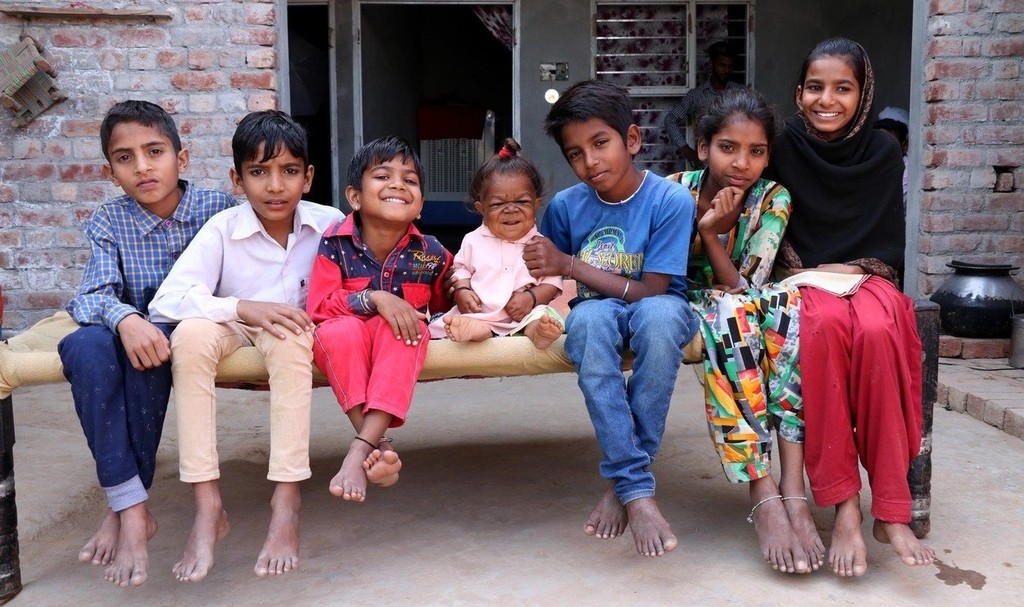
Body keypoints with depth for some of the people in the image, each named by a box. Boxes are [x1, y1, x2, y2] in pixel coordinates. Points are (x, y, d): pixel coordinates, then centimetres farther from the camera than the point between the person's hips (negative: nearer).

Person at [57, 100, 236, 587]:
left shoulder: (218, 208, -2)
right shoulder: (108, 223, 2)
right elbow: (93, 295, -10)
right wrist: (125, 318, -34)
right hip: (136, 329, 2)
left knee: (155, 345, -36)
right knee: (85, 345, -32)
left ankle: (123, 506, -23)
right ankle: (130, 509, -31)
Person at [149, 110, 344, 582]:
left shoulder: (330, 225, -10)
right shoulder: (222, 230, -13)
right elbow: (167, 299, -22)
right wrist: (244, 308, -35)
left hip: (297, 334, 0)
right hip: (235, 332, 1)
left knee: (289, 337, -36)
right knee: (192, 333, -32)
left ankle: (286, 500, -31)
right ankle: (207, 505, -29)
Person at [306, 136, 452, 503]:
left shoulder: (431, 253, -4)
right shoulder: (335, 244, -10)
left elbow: (443, 304, 16)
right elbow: (319, 309, -16)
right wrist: (374, 299, -29)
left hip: (399, 345, 1)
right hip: (347, 346, -1)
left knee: (396, 330, -34)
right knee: (339, 331, -36)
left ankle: (360, 449, -40)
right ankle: (378, 444, -34)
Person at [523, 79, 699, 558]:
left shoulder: (671, 201, -14)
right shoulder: (565, 206, -4)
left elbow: (650, 290, -17)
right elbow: (552, 276, 12)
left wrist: (569, 264, -20)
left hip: (656, 310, -2)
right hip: (598, 315, 2)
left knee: (659, 313, -39)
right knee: (590, 318, -36)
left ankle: (621, 479, -27)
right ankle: (636, 488, -35)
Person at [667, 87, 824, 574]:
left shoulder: (772, 200, -4)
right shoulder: (673, 192, -6)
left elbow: (743, 287, -13)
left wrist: (712, 232, -25)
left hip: (746, 313, 2)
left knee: (790, 303, -33)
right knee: (728, 312, -37)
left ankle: (793, 486, -40)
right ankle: (764, 494, -41)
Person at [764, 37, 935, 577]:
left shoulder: (882, 152, 5)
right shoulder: (784, 149, 2)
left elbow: (890, 244, 7)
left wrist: (854, 269, -9)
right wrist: (804, 272, -11)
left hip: (863, 279, 1)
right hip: (804, 281, -1)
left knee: (876, 330, -36)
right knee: (826, 323, -38)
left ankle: (891, 508, -29)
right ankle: (843, 505, -36)